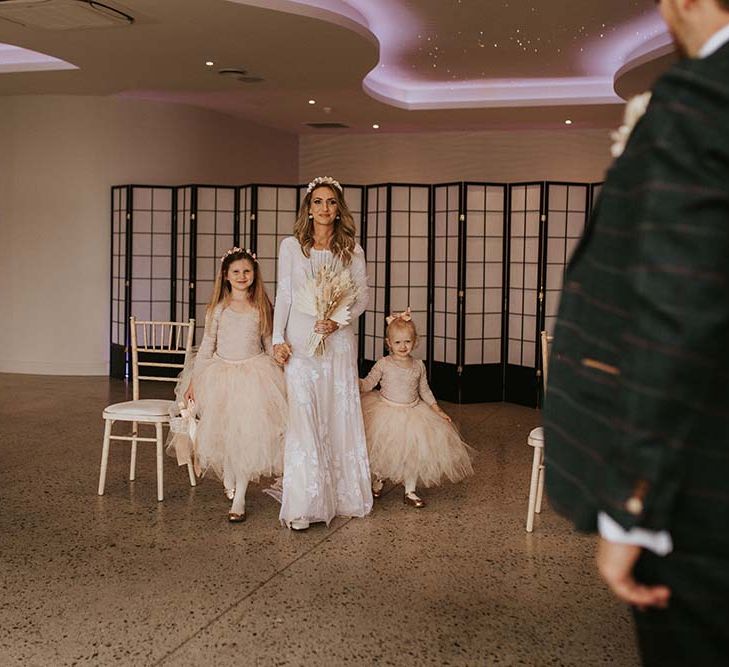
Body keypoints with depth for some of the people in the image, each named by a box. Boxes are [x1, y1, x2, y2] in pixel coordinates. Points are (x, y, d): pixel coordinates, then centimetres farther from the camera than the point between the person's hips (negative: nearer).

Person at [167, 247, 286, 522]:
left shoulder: (261, 308, 4)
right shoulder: (218, 309, 2)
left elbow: (269, 344, 10)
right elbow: (207, 346, 4)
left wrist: (277, 374, 4)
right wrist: (194, 380, 1)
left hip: (254, 374, 0)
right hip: (222, 374, 0)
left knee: (247, 433, -7)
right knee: (222, 433, 1)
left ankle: (239, 498, 1)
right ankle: (229, 480, 31)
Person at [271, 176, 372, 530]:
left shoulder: (352, 250, 7)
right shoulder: (291, 246, 5)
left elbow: (362, 297, 5)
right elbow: (283, 295, 6)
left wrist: (338, 321, -11)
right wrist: (278, 338, -2)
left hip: (338, 341, 2)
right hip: (300, 341, -1)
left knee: (340, 417, 5)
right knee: (301, 418, -7)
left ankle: (341, 494, 18)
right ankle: (302, 505, -4)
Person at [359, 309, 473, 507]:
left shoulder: (418, 365, 2)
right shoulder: (383, 364, -8)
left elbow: (424, 390, 10)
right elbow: (367, 384, -6)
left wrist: (437, 410, 6)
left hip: (413, 413, 3)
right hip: (386, 413, -3)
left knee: (413, 453, 2)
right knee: (382, 452, 6)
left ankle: (410, 491, 16)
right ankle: (378, 482, 32)